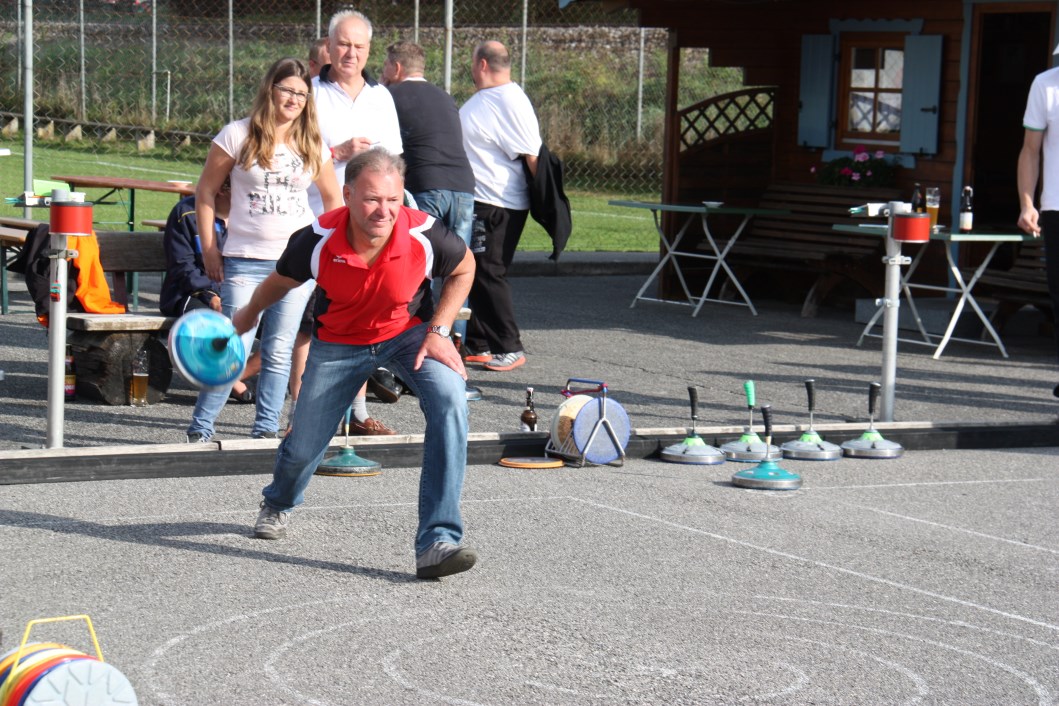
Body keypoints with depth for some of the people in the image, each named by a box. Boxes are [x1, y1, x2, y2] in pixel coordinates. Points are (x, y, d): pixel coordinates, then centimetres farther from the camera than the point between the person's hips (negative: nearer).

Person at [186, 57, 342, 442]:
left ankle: (266, 429, 14)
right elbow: (205, 192, 3)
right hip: (246, 261, -3)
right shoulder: (238, 135, -2)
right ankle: (200, 429, 2)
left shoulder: (312, 144, 8)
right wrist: (209, 248, -1)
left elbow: (333, 198, 20)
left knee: (279, 351, 5)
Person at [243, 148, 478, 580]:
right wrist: (247, 317, 15)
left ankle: (437, 543, -29)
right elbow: (280, 282, -3)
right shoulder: (318, 241, -28)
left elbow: (464, 268, -4)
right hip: (338, 342, 1)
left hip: (409, 333, -1)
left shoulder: (425, 235, -29)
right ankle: (277, 505, 49)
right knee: (304, 447, 6)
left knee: (449, 402, -30)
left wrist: (439, 331, -13)